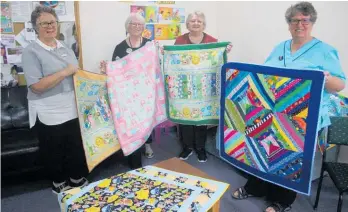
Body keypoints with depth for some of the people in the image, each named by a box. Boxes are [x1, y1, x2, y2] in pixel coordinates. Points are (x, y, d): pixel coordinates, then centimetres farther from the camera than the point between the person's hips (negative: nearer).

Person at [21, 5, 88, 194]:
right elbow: (36, 86, -19)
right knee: (54, 152, 13)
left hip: (72, 110, 6)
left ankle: (78, 179, 37)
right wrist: (65, 72, -19)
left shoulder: (66, 49, 9)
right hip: (49, 115, -5)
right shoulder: (31, 52, -10)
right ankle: (59, 183, 35)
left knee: (77, 147, 16)